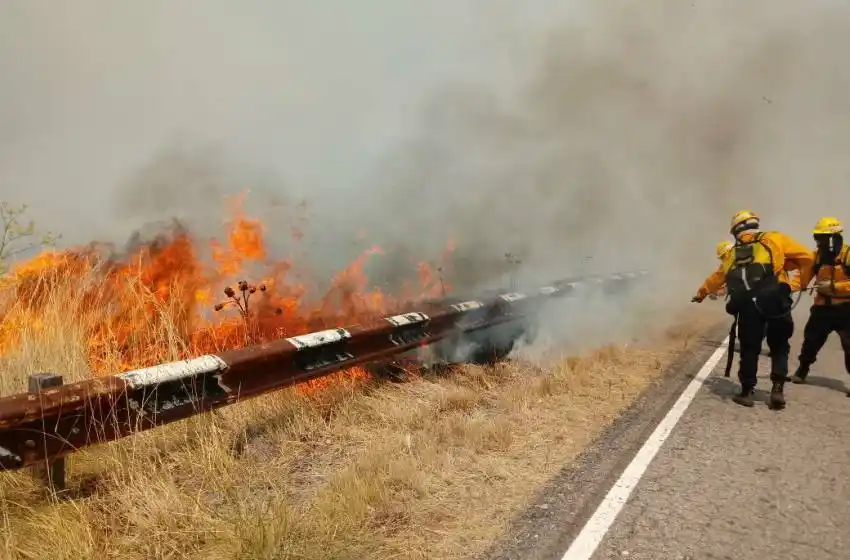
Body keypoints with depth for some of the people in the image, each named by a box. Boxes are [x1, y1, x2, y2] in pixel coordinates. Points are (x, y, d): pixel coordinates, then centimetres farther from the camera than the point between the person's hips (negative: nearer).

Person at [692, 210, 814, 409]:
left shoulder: (733, 253, 24)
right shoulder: (774, 239, 14)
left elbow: (716, 277, 37)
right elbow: (807, 257, 8)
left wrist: (701, 293, 53)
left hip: (747, 306, 2)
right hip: (775, 302, -2)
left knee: (749, 350, 14)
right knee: (779, 348, 15)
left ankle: (746, 392, 17)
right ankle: (778, 389, 6)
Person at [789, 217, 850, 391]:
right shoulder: (816, 255, 3)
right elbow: (803, 276, -3)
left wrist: (834, 287, -24)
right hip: (822, 307, 5)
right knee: (811, 339, 14)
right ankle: (802, 370, 34)